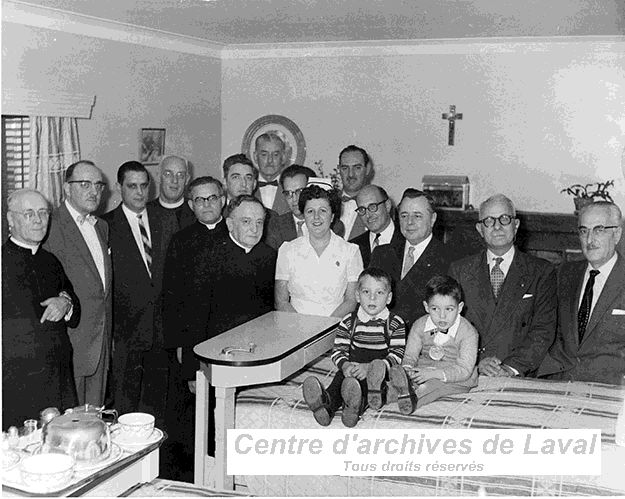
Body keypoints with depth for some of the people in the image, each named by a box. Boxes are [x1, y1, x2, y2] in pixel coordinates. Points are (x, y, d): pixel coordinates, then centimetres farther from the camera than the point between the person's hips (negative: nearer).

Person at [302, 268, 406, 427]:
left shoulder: (395, 323, 5)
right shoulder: (348, 321, 11)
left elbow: (397, 355, -3)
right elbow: (338, 350, 9)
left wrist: (369, 368, -18)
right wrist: (345, 365, -16)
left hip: (381, 370, -2)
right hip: (351, 368, 3)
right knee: (339, 379, -30)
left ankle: (356, 405, -67)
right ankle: (326, 402, -62)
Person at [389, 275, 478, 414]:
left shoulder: (468, 332, -15)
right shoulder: (420, 326, -2)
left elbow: (464, 370, -20)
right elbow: (410, 356, 0)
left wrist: (434, 374, -33)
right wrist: (407, 369, -27)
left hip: (456, 380, -4)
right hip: (424, 369, 5)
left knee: (437, 384, -36)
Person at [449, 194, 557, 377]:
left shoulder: (542, 272, 9)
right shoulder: (459, 270, 14)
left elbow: (544, 330, 1)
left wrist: (511, 367, -12)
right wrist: (476, 361, -9)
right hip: (468, 375, 1)